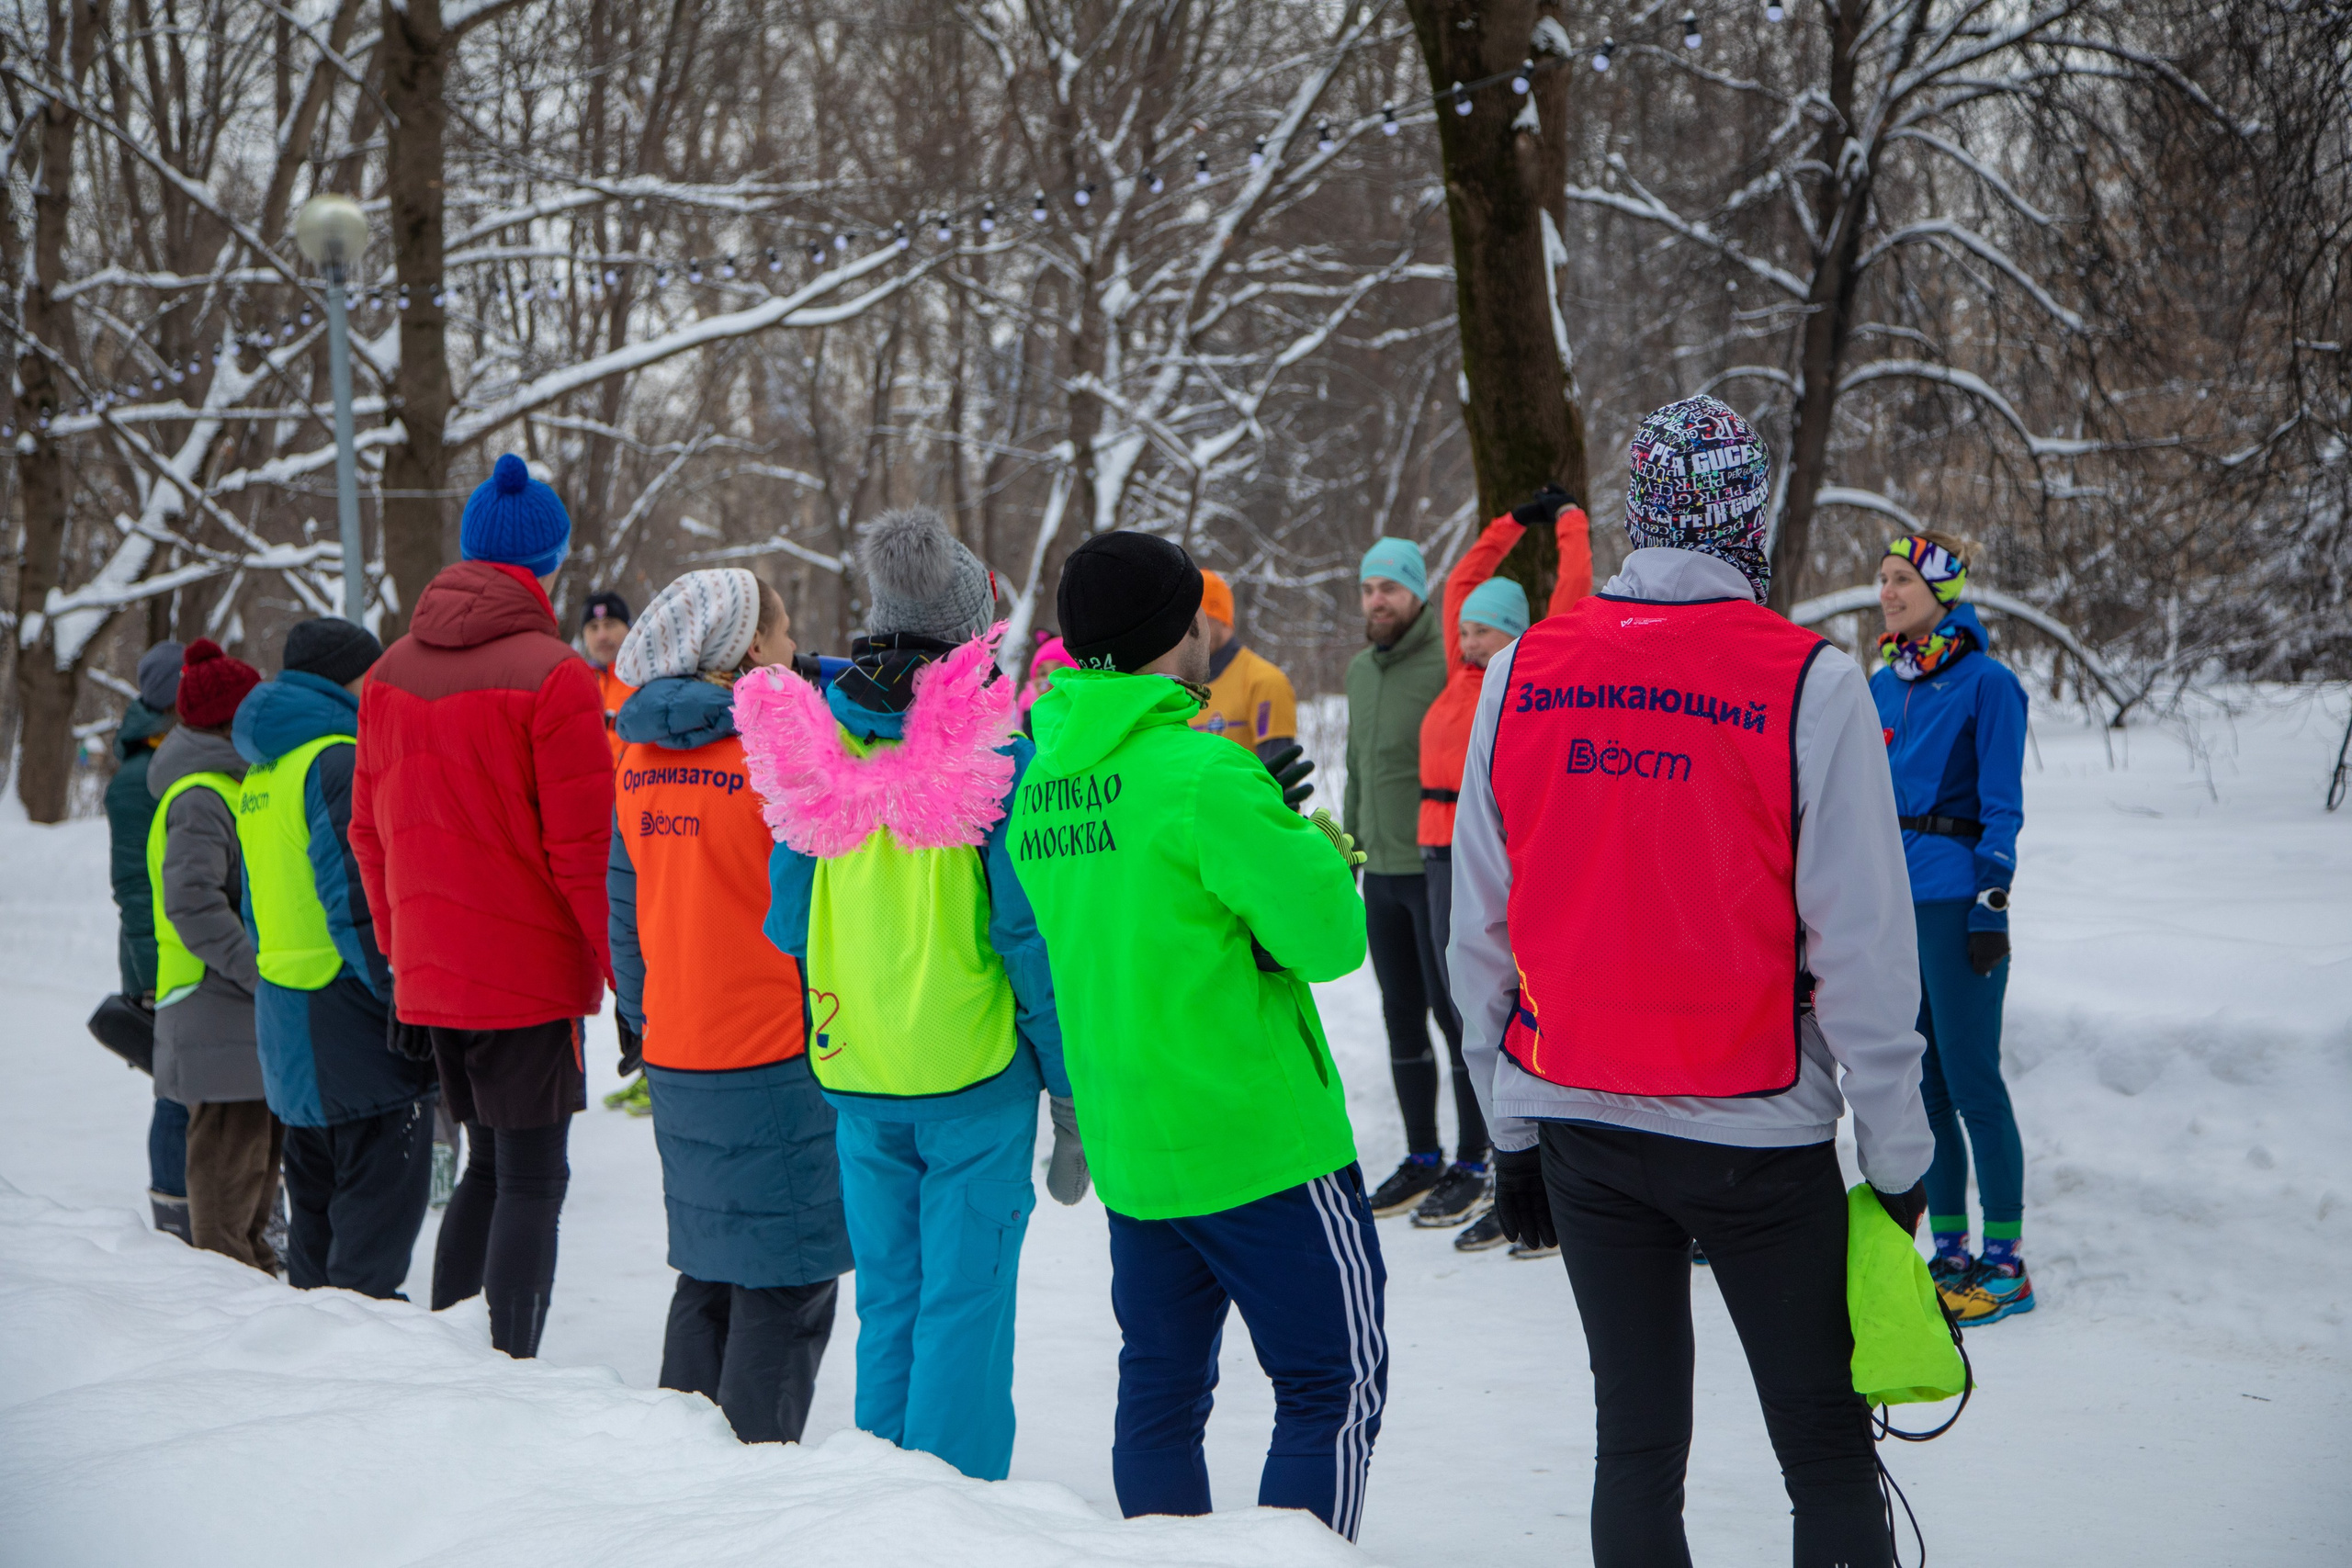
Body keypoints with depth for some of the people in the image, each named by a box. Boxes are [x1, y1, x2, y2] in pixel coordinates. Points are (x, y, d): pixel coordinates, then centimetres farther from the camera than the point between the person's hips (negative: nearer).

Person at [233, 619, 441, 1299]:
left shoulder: (263, 771, 16)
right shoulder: (338, 759, -13)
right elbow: (357, 898, -20)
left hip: (284, 1004, 10)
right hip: (347, 1009, -10)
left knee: (318, 1201, 18)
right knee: (381, 1193, -5)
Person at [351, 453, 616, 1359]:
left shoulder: (391, 671, 7)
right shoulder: (553, 676, -14)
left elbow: (369, 832, 13)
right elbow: (582, 846, -14)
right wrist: (621, 967, -5)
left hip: (428, 977, 7)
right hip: (528, 976, -7)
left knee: (488, 1166, 20)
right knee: (531, 1182, 0)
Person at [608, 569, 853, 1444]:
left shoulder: (640, 761, 7)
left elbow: (626, 917, 13)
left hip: (676, 1066, 7)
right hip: (781, 1061, -7)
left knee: (709, 1270, 18)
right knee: (786, 1279, 1)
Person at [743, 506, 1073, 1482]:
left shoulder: (810, 742, 1)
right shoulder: (990, 750, -11)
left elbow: (785, 924, 7)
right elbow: (1028, 932, -11)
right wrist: (1069, 1088, -4)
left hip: (854, 1073, 4)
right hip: (975, 1072, -4)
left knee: (887, 1302, 16)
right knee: (964, 1306, 3)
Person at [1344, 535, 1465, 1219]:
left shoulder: (1447, 663, -13)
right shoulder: (1361, 668, 12)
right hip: (1381, 872, 7)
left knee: (1454, 1013, -1)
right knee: (1402, 1019, 12)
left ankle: (1472, 1162, 9)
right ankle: (1421, 1157, 23)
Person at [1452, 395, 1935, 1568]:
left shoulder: (1519, 677, 0)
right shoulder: (1811, 687, -11)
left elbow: (1481, 933, 5)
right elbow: (1861, 949, -10)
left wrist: (1512, 1133, 14)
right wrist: (1896, 1155, -1)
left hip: (1577, 1123, 4)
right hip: (1759, 1134, -3)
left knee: (1635, 1438, 12)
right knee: (1827, 1450, 6)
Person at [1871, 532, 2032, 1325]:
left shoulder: (1985, 681, -7)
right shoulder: (1882, 687, 12)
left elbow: (2001, 808, -8)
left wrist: (1993, 905, -13)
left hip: (1952, 899, -7)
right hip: (1888, 897, 7)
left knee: (1971, 1083, -4)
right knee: (1920, 1082, 9)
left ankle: (2005, 1266, 3)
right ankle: (1949, 1253, 17)